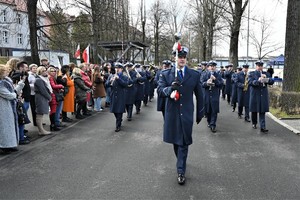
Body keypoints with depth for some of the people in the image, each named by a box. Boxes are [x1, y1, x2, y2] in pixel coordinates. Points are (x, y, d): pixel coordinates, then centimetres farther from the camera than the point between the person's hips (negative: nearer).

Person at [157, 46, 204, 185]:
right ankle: (181, 161, 40)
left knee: (184, 142, -1)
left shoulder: (195, 75, 1)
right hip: (172, 113, 2)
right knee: (175, 141, 15)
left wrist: (200, 113, 10)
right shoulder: (165, 74, 1)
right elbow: (160, 90, -9)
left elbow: (199, 95, 7)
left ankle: (181, 171, 8)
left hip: (186, 114, -1)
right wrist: (170, 89, -30)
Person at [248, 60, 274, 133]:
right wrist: (258, 80, -31)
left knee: (262, 112, -3)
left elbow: (272, 81, 0)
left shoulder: (266, 74, 12)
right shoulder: (251, 74, 3)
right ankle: (254, 123, 31)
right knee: (254, 110, 9)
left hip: (264, 95, 2)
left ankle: (263, 127, -5)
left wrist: (267, 79, -23)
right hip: (255, 95, -1)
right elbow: (250, 82, -14)